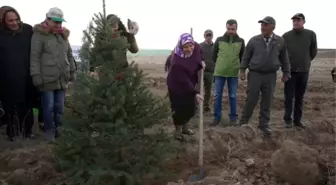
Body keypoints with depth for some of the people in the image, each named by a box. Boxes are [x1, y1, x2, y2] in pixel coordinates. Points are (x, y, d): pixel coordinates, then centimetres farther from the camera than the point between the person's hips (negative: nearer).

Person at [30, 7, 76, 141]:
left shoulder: (63, 35, 14)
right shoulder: (39, 34, -5)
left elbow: (69, 55, 20)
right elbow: (34, 56, -9)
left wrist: (72, 71, 17)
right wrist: (36, 74, -14)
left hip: (62, 78, 5)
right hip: (47, 78, -5)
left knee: (59, 106, 11)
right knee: (48, 106, 0)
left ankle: (57, 128, 25)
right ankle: (49, 130, 15)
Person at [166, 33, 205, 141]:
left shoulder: (196, 47, -18)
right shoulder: (177, 62, -37)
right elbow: (184, 81, -32)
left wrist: (201, 61, -8)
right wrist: (195, 93, -33)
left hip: (190, 84, 7)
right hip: (177, 86, -7)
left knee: (191, 108, 14)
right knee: (179, 109, 0)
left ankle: (184, 128, 36)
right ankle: (178, 131, 22)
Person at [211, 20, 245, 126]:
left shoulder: (241, 41, 1)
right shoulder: (219, 40, 0)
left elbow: (243, 57, 11)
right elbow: (214, 55, 11)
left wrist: (236, 66, 11)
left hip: (234, 73, 0)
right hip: (219, 72, 0)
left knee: (233, 96, 7)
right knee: (217, 96, 3)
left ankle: (233, 117, 17)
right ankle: (217, 117, 13)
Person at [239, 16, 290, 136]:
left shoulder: (280, 41, 3)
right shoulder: (254, 40, 0)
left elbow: (284, 58, 11)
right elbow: (246, 56, 4)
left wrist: (286, 72, 10)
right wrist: (242, 70, -1)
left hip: (270, 76, 2)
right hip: (254, 74, -1)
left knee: (267, 102, 6)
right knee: (251, 100, -1)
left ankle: (264, 125, 17)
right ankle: (243, 122, 14)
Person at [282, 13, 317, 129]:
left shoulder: (311, 34, -1)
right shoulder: (286, 36, -3)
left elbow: (313, 52, 10)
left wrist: (305, 62, 13)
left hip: (304, 71, 1)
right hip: (290, 71, -1)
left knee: (300, 97, 8)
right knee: (289, 97, 2)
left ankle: (297, 120, 17)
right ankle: (288, 119, 12)